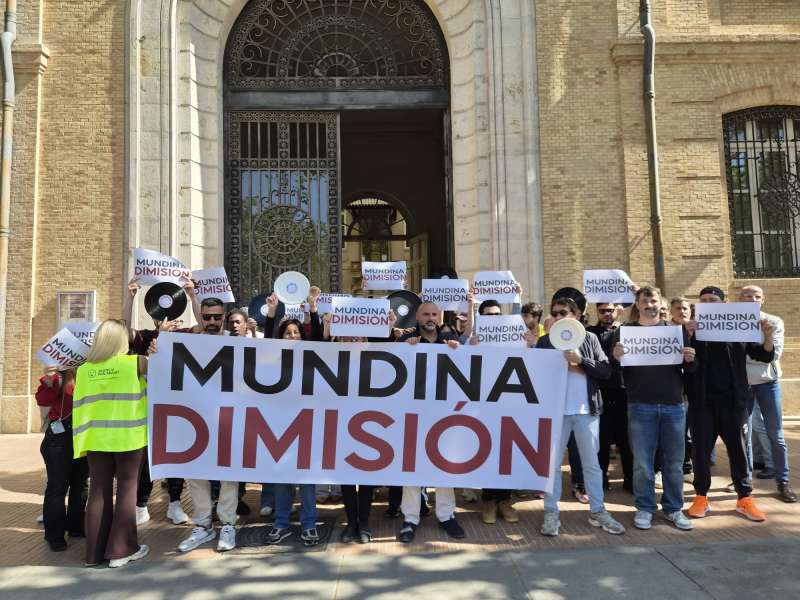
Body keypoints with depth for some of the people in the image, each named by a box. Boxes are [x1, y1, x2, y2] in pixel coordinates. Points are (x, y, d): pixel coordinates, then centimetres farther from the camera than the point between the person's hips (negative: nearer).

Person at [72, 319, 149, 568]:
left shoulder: (83, 370, 3)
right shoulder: (135, 363, -8)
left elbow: (79, 407, 4)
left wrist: (83, 439, 10)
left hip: (96, 438, 4)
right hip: (127, 437, -4)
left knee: (98, 492, 10)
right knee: (127, 489, 6)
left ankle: (95, 551, 18)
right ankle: (121, 549, 10)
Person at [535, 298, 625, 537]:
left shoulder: (590, 339, 5)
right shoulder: (544, 341, 4)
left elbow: (606, 371, -2)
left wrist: (580, 360, -14)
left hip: (586, 410, 1)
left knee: (592, 462, 11)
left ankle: (597, 511, 23)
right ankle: (551, 513, 14)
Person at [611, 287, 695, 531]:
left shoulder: (677, 330, 10)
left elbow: (689, 369, 10)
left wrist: (690, 360, -12)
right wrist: (616, 358, -21)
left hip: (674, 405, 2)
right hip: (641, 406, -2)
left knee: (674, 462, 9)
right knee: (642, 462, 3)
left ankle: (673, 508, 22)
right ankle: (644, 508, 16)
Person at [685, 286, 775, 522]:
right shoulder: (693, 330, 1)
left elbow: (765, 356, 4)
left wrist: (767, 336, -15)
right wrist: (686, 335, -27)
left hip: (733, 400, 1)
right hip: (702, 402, -1)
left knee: (738, 449, 9)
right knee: (701, 450, 5)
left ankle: (745, 498, 21)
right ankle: (701, 497, 16)